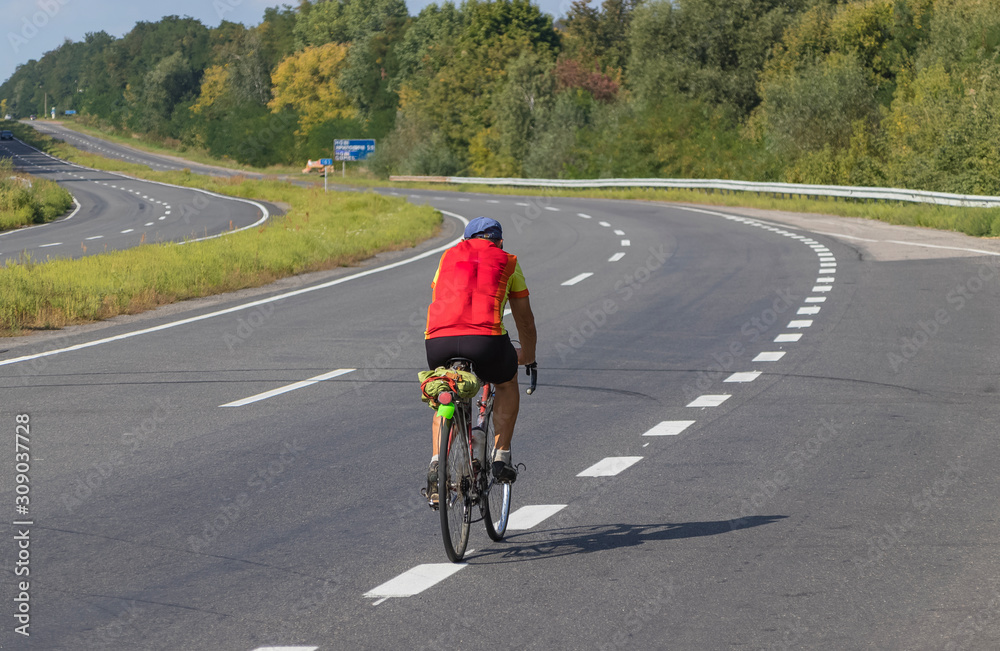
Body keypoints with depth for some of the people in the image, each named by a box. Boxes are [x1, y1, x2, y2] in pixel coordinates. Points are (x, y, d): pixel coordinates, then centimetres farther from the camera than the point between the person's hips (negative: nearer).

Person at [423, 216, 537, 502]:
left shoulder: (449, 256, 30)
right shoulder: (508, 262, 25)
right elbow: (525, 320, 34)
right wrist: (527, 355, 54)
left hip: (438, 341, 2)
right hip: (486, 339, -2)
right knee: (507, 383, 31)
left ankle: (437, 464, 10)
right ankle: (501, 456, 23)